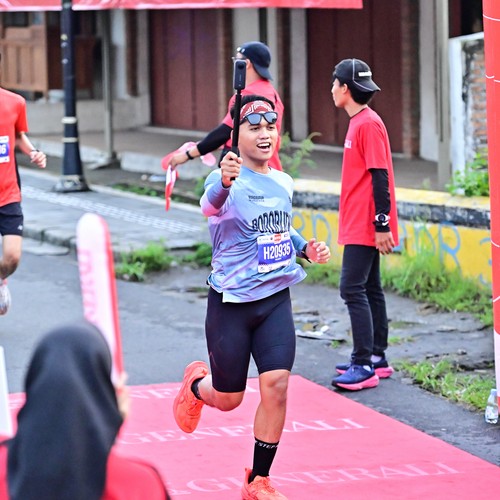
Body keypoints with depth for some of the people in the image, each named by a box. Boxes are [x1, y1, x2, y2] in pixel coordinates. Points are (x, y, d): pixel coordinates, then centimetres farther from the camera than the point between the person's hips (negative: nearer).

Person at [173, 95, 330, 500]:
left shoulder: (284, 183, 6)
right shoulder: (228, 179, -16)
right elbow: (211, 204, -41)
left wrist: (306, 247, 5)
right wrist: (224, 183, -64)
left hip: (276, 300, 4)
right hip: (231, 303, -4)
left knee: (276, 385, -11)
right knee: (228, 399, 7)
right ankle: (196, 384, 45)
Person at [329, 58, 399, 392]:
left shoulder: (369, 124, -16)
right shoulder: (359, 122, 13)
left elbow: (380, 176, -20)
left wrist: (382, 224, -21)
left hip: (365, 228, -10)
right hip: (360, 226, 10)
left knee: (353, 289, -12)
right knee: (370, 289, 14)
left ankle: (364, 366, -12)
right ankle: (377, 358, 20)